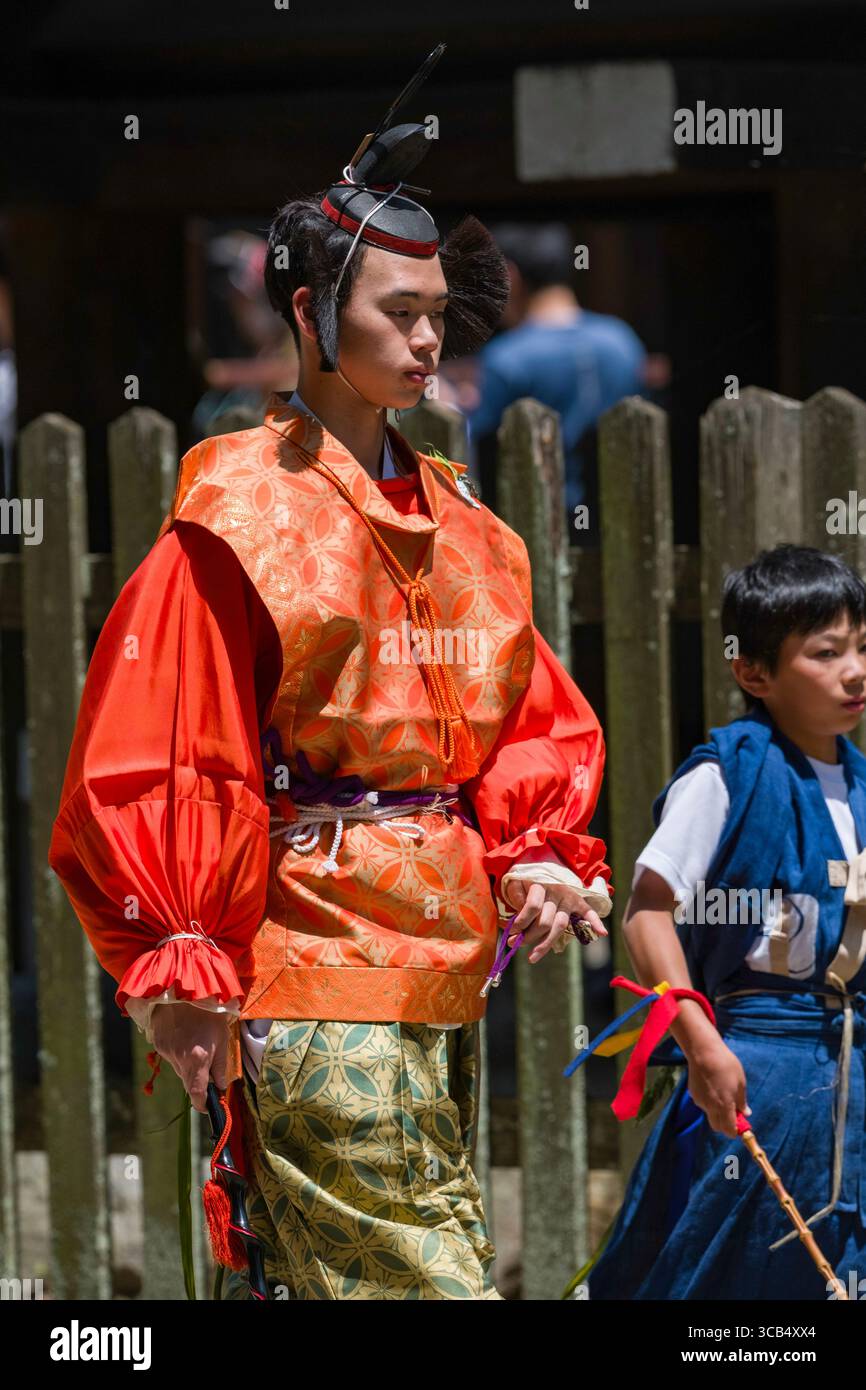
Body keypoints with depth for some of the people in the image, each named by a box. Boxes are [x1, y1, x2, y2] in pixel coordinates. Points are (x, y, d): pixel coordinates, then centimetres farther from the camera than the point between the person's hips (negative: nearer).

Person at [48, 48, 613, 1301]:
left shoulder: (459, 526, 16)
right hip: (311, 973, -7)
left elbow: (531, 714, 20)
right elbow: (162, 746, -9)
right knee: (419, 1278, -13)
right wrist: (180, 956, -14)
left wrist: (536, 855, 1)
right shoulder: (240, 514, -6)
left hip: (442, 970, 7)